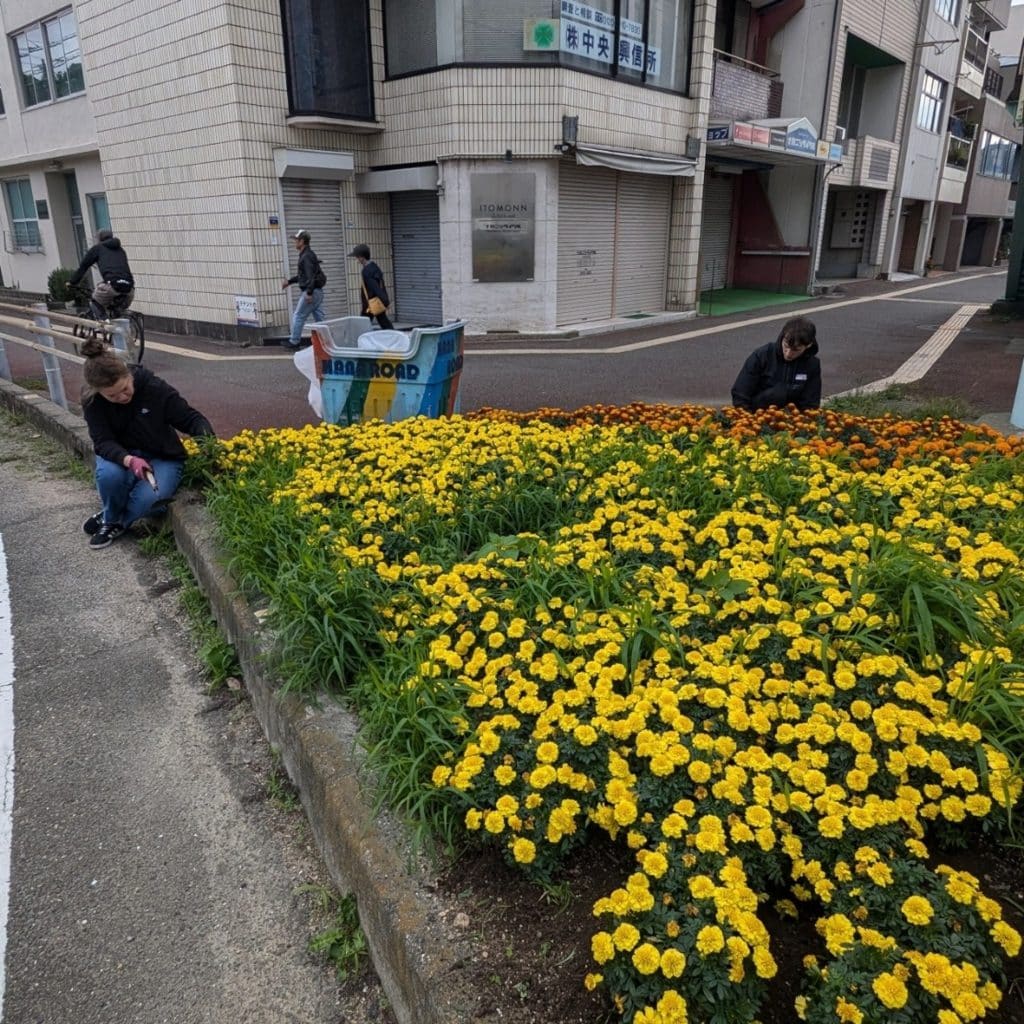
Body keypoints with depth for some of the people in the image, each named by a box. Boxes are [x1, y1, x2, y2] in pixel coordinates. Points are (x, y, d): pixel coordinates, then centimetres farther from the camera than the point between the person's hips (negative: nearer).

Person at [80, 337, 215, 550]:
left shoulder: (154, 387, -22)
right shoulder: (92, 401, -15)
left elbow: (190, 418, -16)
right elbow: (104, 442, -21)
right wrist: (130, 460, -43)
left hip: (162, 458, -1)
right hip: (121, 456, 2)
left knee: (149, 499, -32)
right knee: (109, 474, -34)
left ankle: (113, 521, 3)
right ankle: (111, 517, -1)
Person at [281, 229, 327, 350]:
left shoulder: (306, 256, -15)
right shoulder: (308, 255, 17)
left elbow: (311, 275, -25)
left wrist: (309, 293, -29)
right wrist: (289, 281, 29)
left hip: (312, 292, -10)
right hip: (318, 291, 10)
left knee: (298, 316, 0)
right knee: (319, 318, 9)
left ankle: (294, 342, 9)